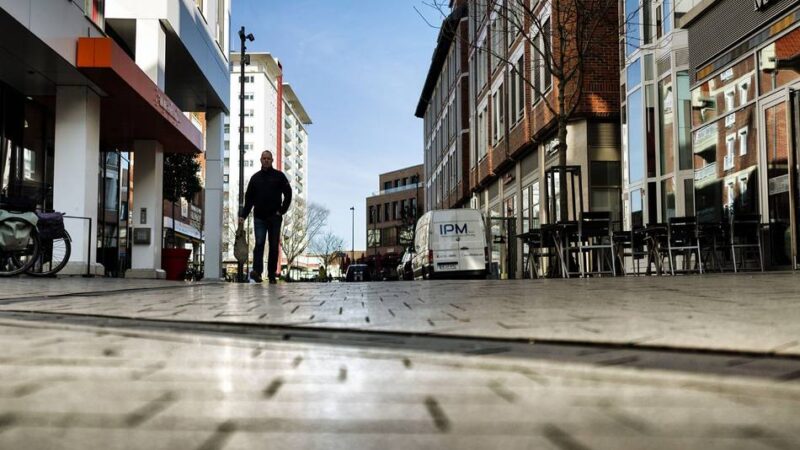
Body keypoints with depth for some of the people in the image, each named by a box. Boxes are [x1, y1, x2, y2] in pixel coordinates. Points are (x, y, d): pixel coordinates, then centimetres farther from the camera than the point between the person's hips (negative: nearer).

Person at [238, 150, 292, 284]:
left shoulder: (279, 176, 6)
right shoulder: (255, 178, 11)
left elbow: (288, 194, 5)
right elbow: (249, 199, 12)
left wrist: (282, 211, -4)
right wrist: (243, 215, 3)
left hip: (275, 218, -1)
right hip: (259, 218, 1)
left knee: (274, 247, 2)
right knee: (259, 243, -13)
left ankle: (272, 275, 7)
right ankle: (257, 271, -23)